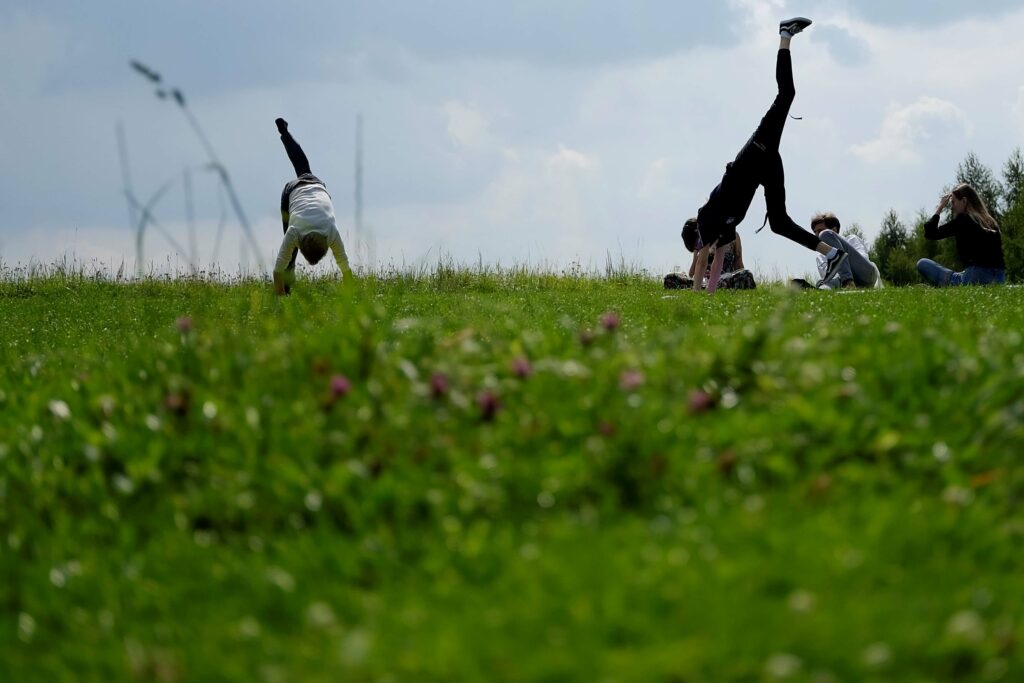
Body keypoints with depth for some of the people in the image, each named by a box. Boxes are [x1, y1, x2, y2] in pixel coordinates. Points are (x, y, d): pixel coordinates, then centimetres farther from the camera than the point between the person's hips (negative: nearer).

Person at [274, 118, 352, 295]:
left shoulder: (332, 233, -41)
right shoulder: (294, 233, -44)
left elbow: (346, 268, -35)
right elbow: (278, 269, -39)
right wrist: (281, 295, -40)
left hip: (316, 186, 3)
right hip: (292, 190, -3)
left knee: (303, 169, 35)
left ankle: (284, 131, 59)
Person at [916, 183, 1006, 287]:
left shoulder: (962, 220, -4)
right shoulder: (991, 222, 16)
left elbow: (930, 234, -1)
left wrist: (939, 208, 8)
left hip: (975, 278, -7)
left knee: (922, 264, 1)